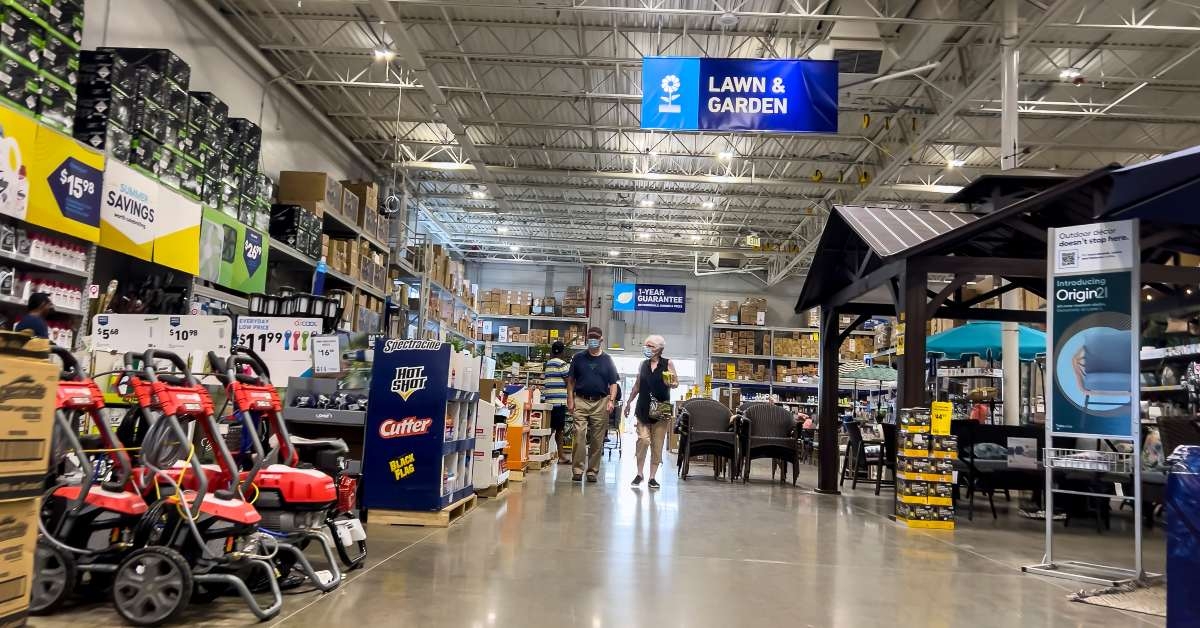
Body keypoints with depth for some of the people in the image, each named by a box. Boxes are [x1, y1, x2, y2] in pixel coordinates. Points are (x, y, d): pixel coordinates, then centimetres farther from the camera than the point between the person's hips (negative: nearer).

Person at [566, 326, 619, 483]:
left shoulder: (607, 360, 8)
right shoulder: (578, 358, 8)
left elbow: (613, 384, 8)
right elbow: (571, 380, 9)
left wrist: (611, 401, -5)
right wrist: (570, 399, -1)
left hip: (600, 402, 1)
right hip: (581, 401, 0)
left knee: (597, 440, 3)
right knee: (579, 437, -9)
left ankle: (593, 471, 10)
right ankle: (577, 470, -4)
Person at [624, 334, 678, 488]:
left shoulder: (667, 364, 1)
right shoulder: (643, 364, 10)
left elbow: (676, 382, 3)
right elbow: (637, 385, 18)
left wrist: (671, 384, -20)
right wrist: (628, 402, 17)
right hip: (643, 408, 2)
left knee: (657, 445, 1)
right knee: (643, 440, -10)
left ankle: (652, 477, 10)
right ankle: (639, 474, 3)